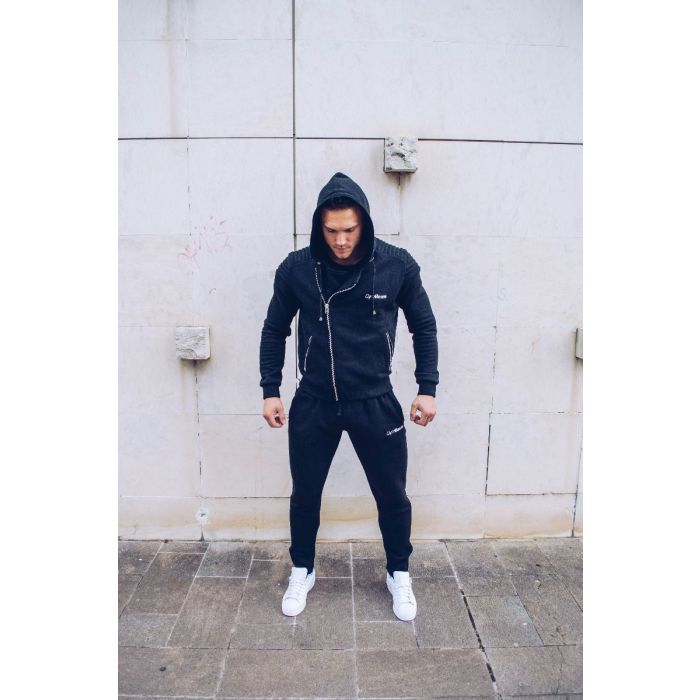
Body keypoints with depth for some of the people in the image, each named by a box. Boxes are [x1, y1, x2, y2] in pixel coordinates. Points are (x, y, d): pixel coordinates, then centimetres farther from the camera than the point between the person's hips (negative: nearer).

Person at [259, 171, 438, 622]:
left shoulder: (398, 265, -10)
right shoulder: (296, 268, -9)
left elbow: (424, 326, 3)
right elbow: (275, 330, 4)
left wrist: (427, 389, 0)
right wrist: (270, 390, 2)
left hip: (376, 403, 0)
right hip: (313, 404, 1)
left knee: (392, 496, 12)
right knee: (305, 495, 15)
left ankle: (399, 575, 40)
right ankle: (303, 572, 42)